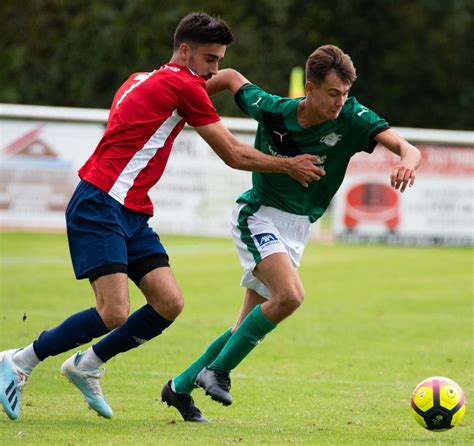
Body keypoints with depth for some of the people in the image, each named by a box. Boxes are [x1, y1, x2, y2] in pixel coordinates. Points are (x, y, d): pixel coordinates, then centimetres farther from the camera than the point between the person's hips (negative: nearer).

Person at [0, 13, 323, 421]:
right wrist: (289, 165, 8)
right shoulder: (183, 85, -8)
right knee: (114, 314, -17)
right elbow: (233, 155, -3)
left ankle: (87, 366, 14)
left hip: (132, 214, 10)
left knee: (169, 303, 0)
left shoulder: (143, 79, 17)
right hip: (99, 207, -10)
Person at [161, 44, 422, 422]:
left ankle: (180, 387, 22)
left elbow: (403, 146, -27)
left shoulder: (352, 118, -15)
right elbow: (232, 78, 2)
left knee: (249, 327, 6)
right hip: (259, 216, -4)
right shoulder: (272, 110, -16)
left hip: (299, 228, 4)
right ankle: (217, 370, -14)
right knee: (290, 295, -28)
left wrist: (408, 161, -49)